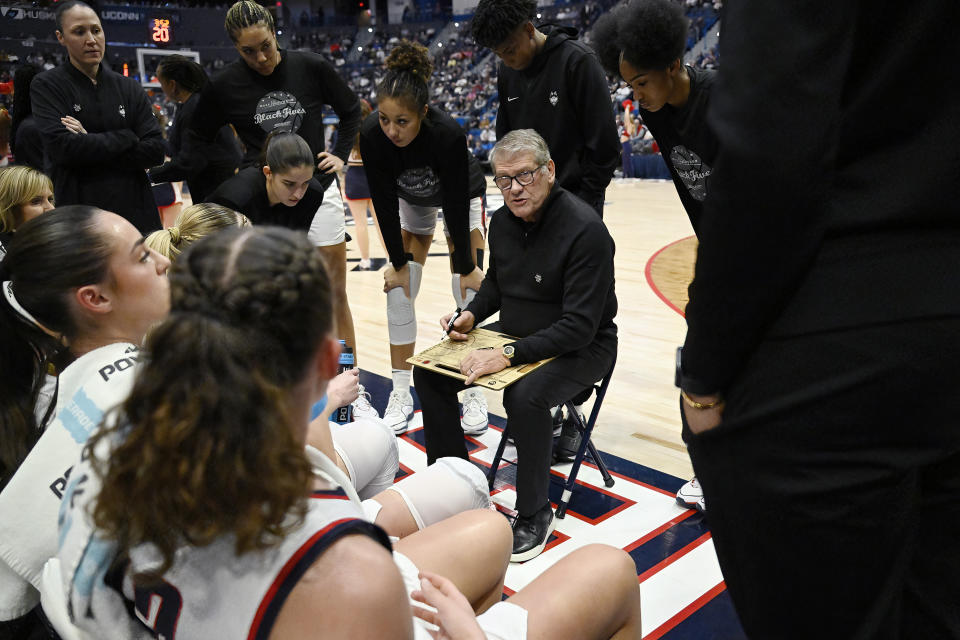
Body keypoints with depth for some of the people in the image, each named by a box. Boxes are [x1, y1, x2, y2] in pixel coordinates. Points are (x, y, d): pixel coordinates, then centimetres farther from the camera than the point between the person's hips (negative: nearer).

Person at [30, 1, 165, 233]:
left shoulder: (129, 88, 10)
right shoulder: (46, 85, 2)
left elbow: (156, 151, -1)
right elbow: (61, 147, -14)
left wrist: (91, 145, -9)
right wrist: (126, 137, -7)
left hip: (133, 211, 3)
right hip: (75, 213, -2)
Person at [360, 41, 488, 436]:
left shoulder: (448, 133, -39)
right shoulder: (372, 134, -31)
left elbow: (456, 206, -30)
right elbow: (384, 202, -20)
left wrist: (467, 266, -21)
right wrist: (399, 261, -14)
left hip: (463, 197, -3)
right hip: (410, 202, 3)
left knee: (468, 290, -9)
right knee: (398, 289, -4)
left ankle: (474, 392, 4)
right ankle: (401, 394, 6)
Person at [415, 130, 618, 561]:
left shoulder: (586, 230, -23)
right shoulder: (502, 221, 0)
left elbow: (579, 326, -27)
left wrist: (509, 356, -33)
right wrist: (471, 315, -1)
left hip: (580, 348, -7)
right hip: (514, 332, 8)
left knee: (526, 396, -36)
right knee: (429, 373, -3)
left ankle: (534, 514, -11)